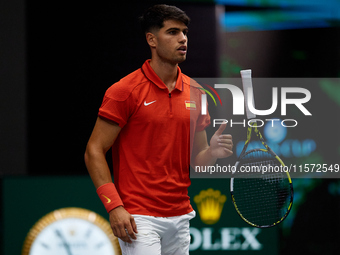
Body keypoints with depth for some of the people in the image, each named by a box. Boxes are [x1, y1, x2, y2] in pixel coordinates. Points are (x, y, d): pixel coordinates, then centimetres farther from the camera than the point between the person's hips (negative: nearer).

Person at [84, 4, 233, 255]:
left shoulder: (195, 92, 10)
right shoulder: (125, 91, -7)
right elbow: (94, 151, -8)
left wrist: (213, 152, -7)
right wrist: (114, 206, -18)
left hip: (181, 216, 6)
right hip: (139, 218, -6)